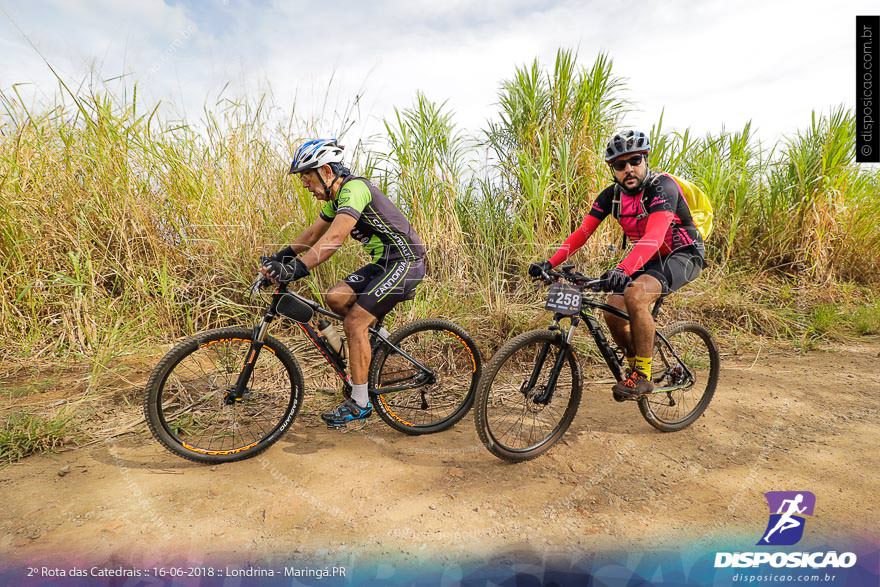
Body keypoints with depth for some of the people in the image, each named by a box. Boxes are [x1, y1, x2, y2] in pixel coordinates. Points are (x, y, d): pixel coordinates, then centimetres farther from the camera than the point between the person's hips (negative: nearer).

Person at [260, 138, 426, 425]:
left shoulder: (354, 189, -20)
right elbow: (313, 233, 20)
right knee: (335, 298, -2)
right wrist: (280, 257, 12)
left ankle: (360, 403, -1)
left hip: (405, 261, -9)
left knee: (354, 323, -12)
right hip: (383, 262, 9)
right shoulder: (335, 198, 11)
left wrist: (296, 269, -39)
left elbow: (335, 237, -33)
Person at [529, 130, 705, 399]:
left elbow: (654, 236, -39)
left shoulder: (662, 186, -24)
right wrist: (549, 263, -23)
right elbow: (582, 232, -10)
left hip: (683, 255, -6)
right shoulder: (612, 194, -5)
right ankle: (635, 365, 17)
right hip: (649, 259, 6)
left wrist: (623, 269, -56)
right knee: (613, 312, -11)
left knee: (635, 293, -33)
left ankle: (643, 376, -19)